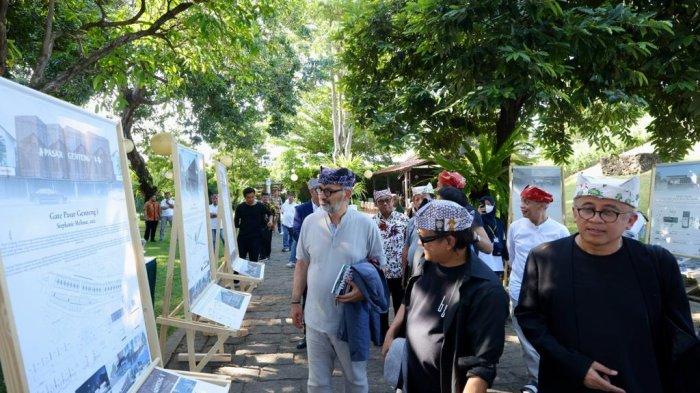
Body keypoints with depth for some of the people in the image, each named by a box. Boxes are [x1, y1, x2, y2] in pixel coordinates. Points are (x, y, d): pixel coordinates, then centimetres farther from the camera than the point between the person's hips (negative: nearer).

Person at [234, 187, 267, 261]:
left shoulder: (260, 207, -2)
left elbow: (264, 223, 5)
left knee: (254, 261, 1)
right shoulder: (240, 207, 1)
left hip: (256, 238, -1)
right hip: (242, 237, 2)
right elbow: (236, 223, 5)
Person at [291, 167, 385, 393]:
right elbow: (302, 264, 8)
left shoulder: (366, 225, -10)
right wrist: (295, 301, 7)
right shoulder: (310, 222, -2)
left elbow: (379, 267, -2)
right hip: (316, 318, 3)